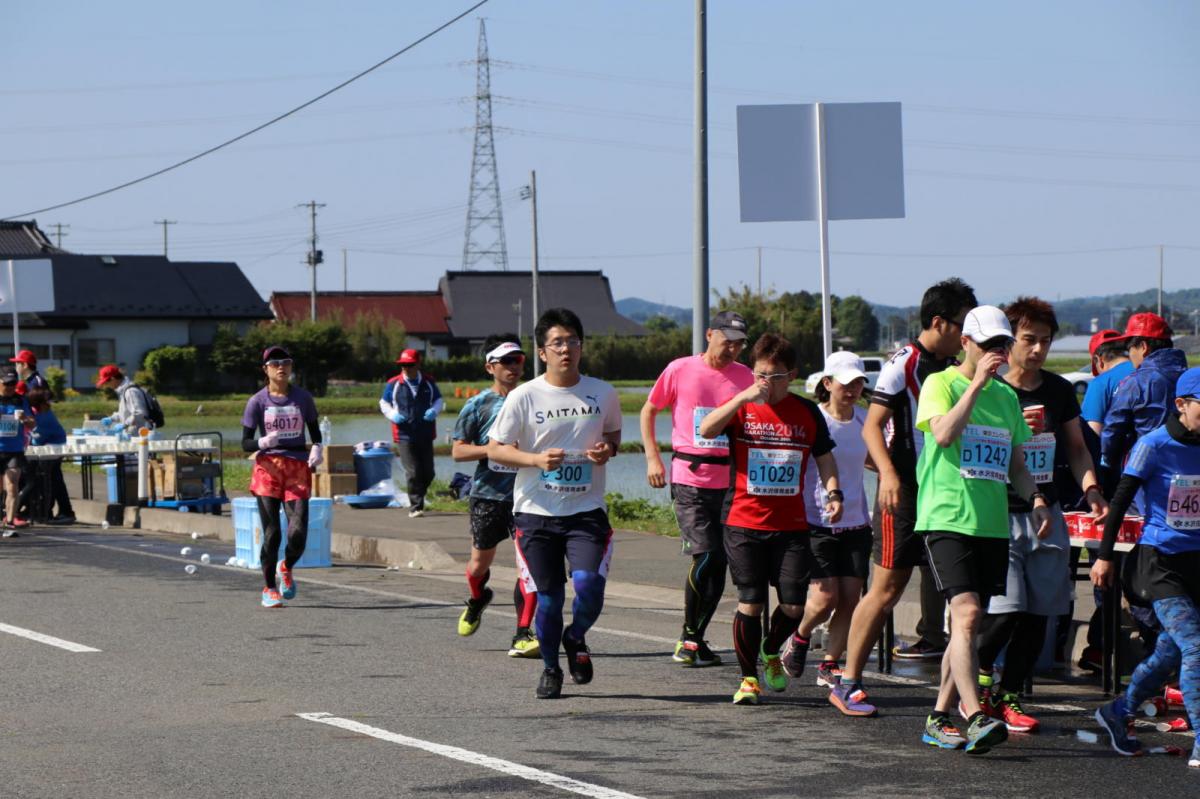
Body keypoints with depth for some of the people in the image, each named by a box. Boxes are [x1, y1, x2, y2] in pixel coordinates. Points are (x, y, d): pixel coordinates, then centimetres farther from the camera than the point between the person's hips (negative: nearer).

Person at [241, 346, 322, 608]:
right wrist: (263, 442, -21)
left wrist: (317, 448, -5)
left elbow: (314, 430, 16)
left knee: (298, 532, -10)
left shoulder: (303, 398, 5)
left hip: (298, 468, 1)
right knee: (271, 532, -5)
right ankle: (269, 589, 11)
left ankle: (286, 568, 23)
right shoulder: (257, 402, 0)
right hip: (268, 468, -1)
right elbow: (246, 443, 1)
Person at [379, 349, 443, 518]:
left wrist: (434, 411, -5)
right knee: (413, 473, -10)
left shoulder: (428, 383, 8)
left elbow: (439, 400, 18)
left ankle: (417, 498, 29)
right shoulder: (393, 384, 2)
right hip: (405, 436, -3)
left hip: (425, 435, 3)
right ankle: (415, 507, -4)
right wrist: (393, 415, -8)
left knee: (428, 472, 6)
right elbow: (384, 403, 13)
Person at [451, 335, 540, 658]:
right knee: (480, 564, 12)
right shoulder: (478, 406, -1)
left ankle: (523, 635, -11)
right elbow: (458, 450, -2)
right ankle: (477, 599, 47)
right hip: (487, 495, 0)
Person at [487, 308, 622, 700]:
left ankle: (576, 638, 16)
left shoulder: (603, 394, 4)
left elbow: (613, 433, 21)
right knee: (548, 597, 3)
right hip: (536, 511, -1)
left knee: (589, 585, -17)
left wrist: (607, 450, -4)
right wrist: (537, 459, -17)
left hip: (587, 510, 1)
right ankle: (550, 667, 26)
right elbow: (495, 449, 0)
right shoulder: (523, 397, -4)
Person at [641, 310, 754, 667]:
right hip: (689, 479, -3)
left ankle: (696, 638, 17)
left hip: (731, 480, 4)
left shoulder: (744, 376, 7)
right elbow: (649, 411, 10)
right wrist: (652, 457, 1)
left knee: (719, 563, 4)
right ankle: (689, 635, 5)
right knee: (705, 557, -12)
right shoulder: (680, 370, -1)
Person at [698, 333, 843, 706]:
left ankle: (771, 653, 30)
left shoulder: (807, 412, 6)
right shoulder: (741, 408, -1)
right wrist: (743, 398, -28)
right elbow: (706, 430, -19)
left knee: (793, 606, -1)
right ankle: (748, 678, 13)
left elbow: (824, 456, 15)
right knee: (750, 604, -2)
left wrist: (833, 493, -2)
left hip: (792, 525, 2)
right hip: (745, 524, -2)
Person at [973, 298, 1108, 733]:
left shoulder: (1060, 391, 10)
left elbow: (1076, 448, 18)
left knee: (1038, 613, 3)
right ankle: (977, 679, 12)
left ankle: (1008, 697, 14)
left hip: (1046, 515, 5)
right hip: (999, 514, -5)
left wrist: (1091, 490, 1)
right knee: (1004, 610, -15)